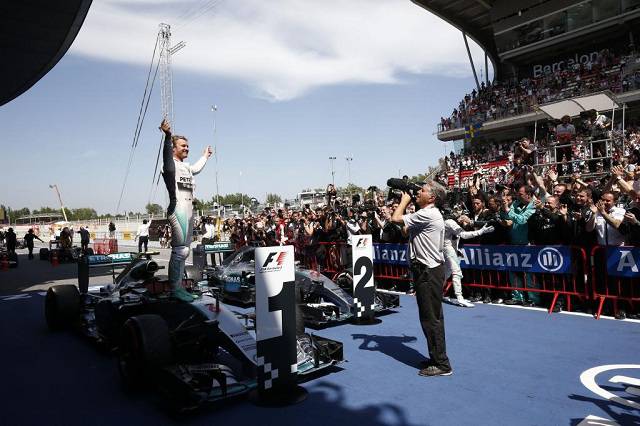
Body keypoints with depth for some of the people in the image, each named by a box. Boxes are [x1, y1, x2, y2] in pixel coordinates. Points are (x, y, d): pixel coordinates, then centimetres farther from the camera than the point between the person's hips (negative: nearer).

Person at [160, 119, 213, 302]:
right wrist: (167, 136, -45)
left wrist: (205, 156, 61)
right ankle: (175, 288, -11)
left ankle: (178, 286, 16)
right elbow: (167, 155, -27)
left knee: (183, 251, 10)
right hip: (178, 210, -10)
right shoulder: (171, 164, -3)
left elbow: (196, 169, 47)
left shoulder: (186, 167, 24)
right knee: (180, 250, -15)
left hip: (189, 211, 10)